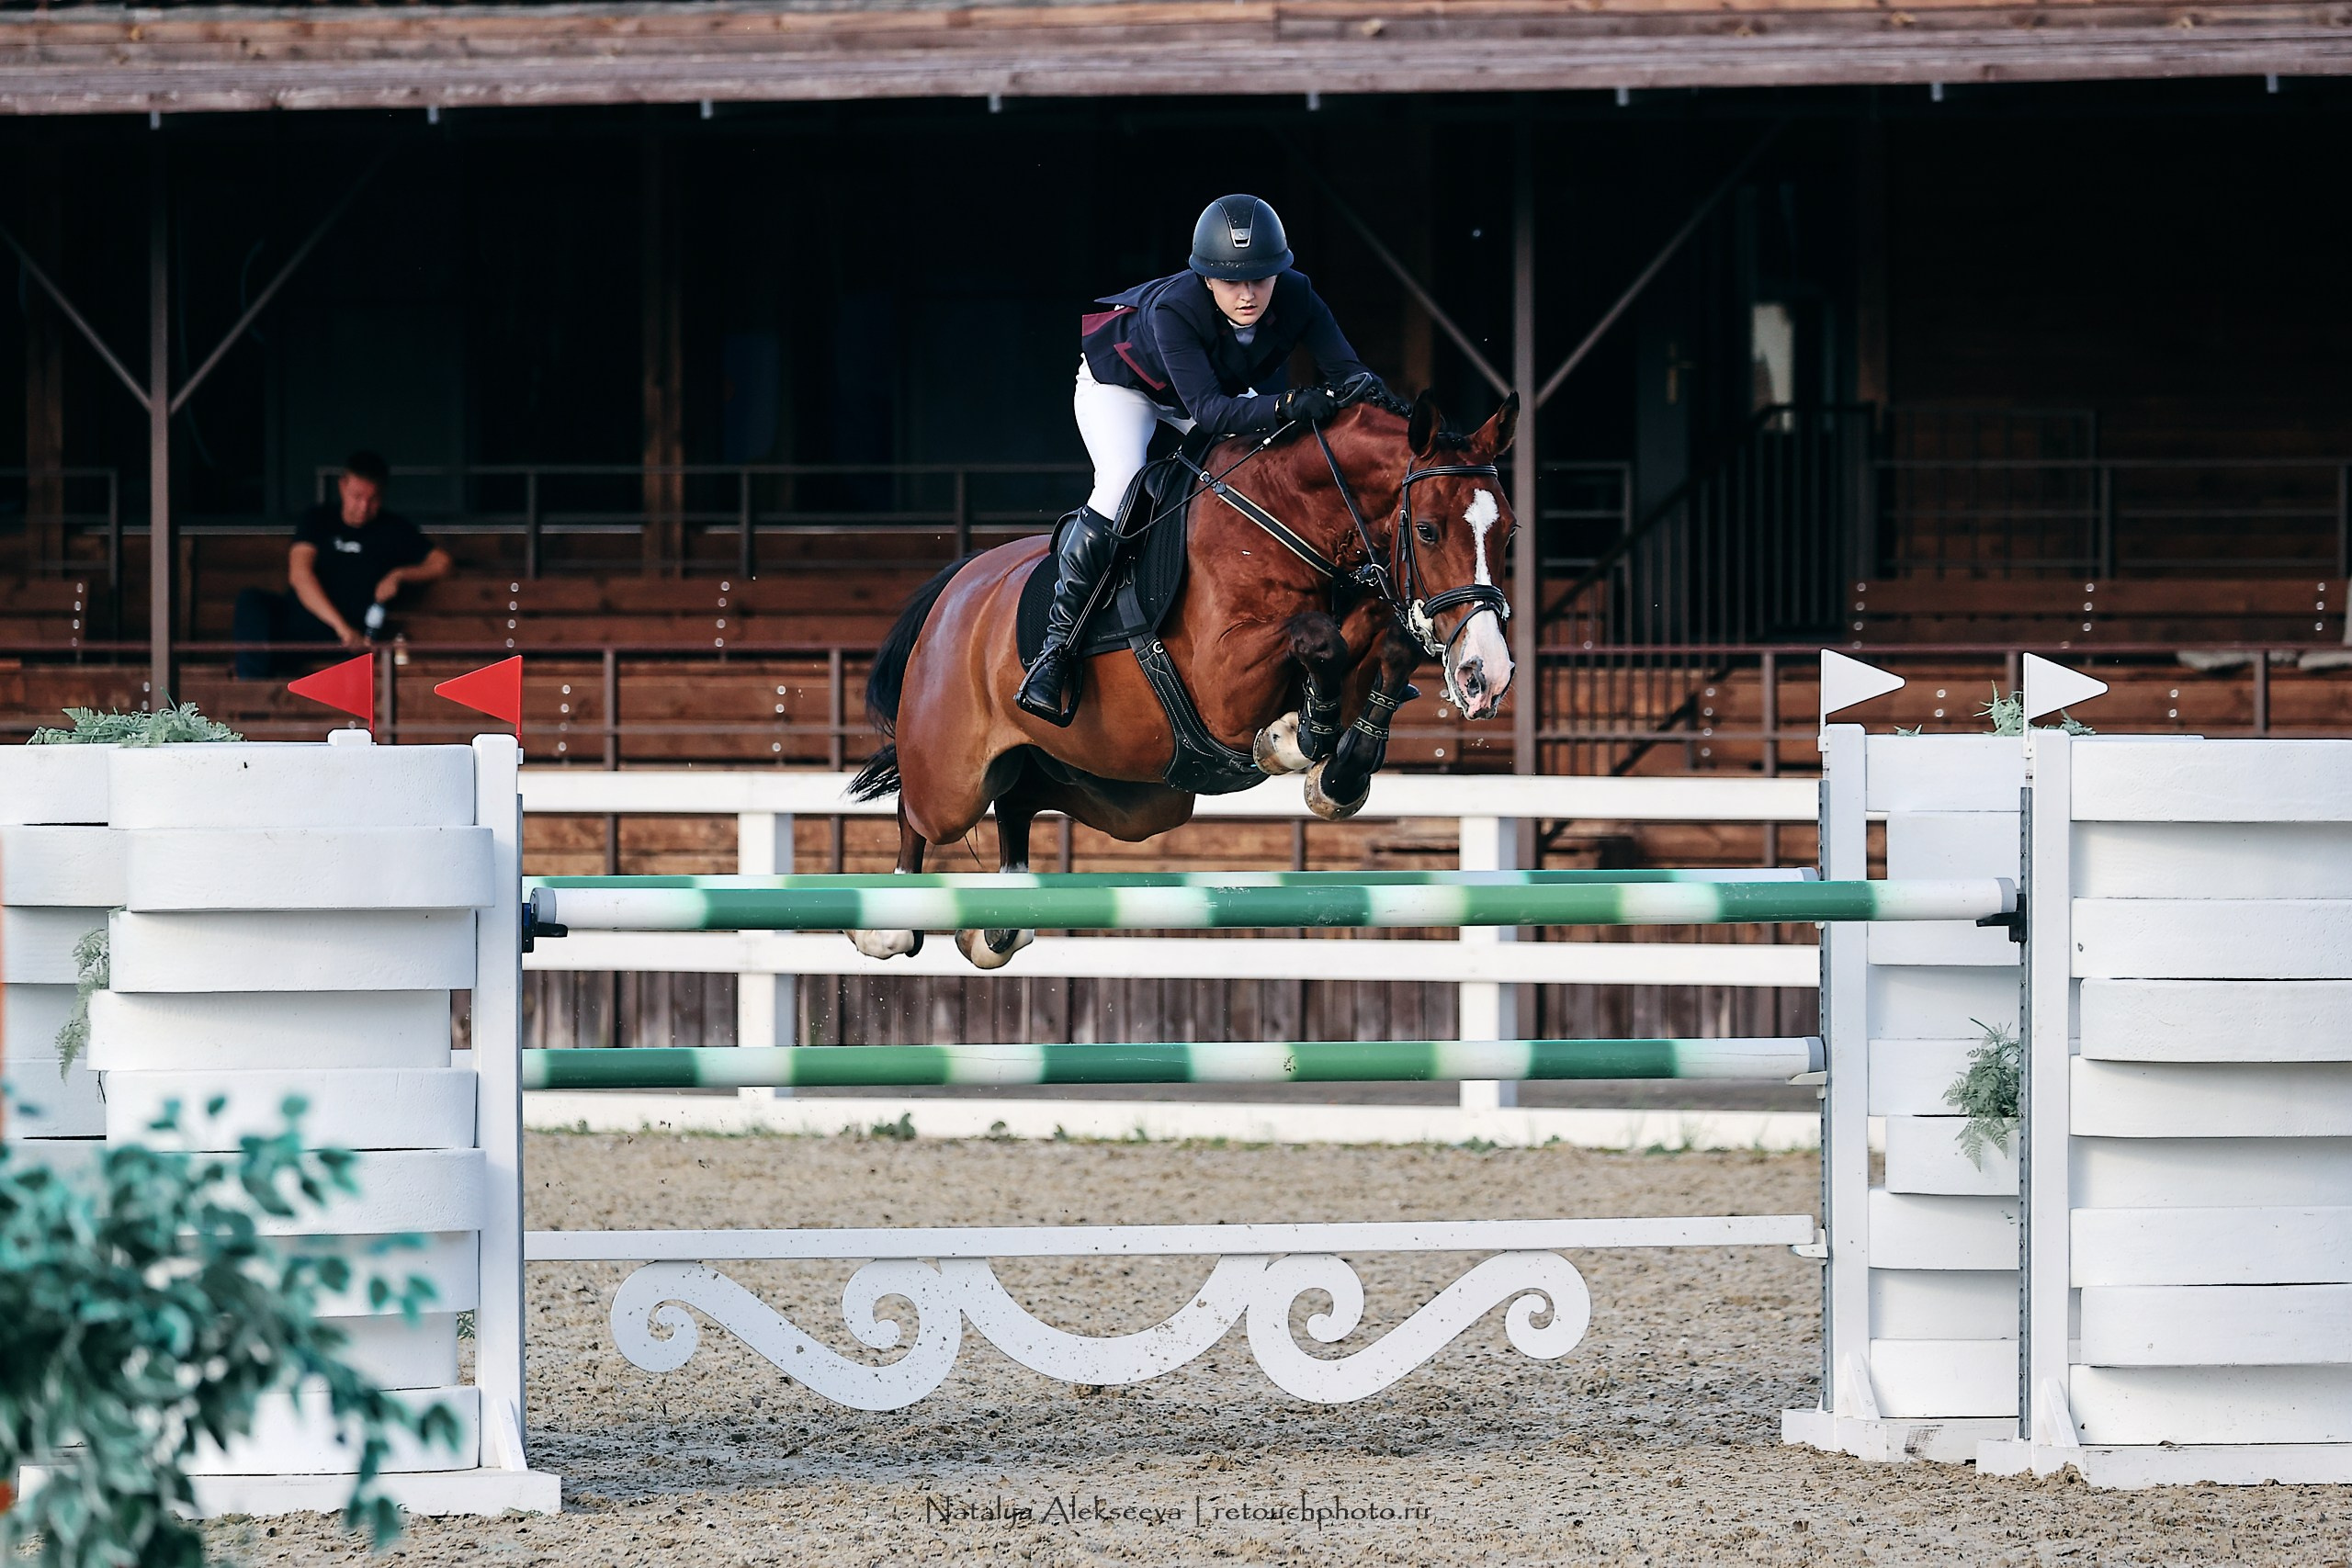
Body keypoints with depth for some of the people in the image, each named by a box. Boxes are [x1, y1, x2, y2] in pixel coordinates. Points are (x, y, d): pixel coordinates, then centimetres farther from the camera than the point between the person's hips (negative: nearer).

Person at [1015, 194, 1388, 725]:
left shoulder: (1296, 299, -31)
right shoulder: (1173, 308, -42)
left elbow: (1345, 369, -30)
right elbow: (1208, 410, -50)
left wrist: (1360, 386, -55)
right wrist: (1289, 406, -64)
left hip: (1232, 385, 5)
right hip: (1120, 383, -5)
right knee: (1121, 483, -28)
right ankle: (1056, 646, -22)